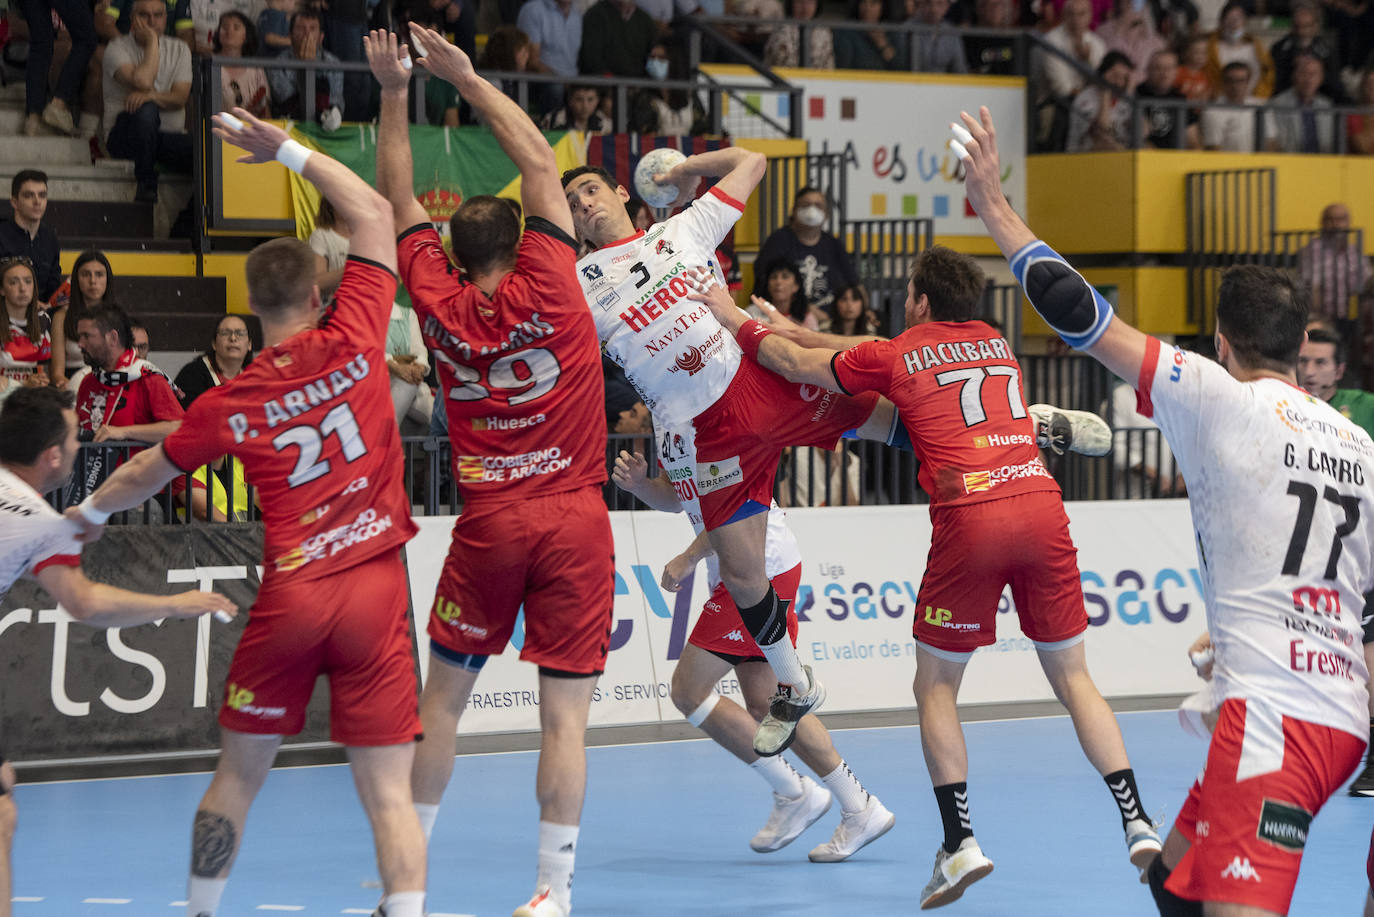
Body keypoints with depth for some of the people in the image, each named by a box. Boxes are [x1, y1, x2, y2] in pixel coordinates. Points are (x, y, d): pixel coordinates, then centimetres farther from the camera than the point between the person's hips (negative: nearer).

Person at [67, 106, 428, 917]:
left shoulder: (231, 404, 1)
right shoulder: (351, 340, -3)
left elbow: (151, 470, 20)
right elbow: (375, 212, 7)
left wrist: (88, 513, 40)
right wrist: (288, 150, 12)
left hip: (289, 593, 1)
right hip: (376, 585, -1)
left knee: (238, 776, 17)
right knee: (389, 791, -4)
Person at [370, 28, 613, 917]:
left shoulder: (441, 305, 0)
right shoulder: (545, 289, -6)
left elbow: (401, 201, 12)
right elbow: (541, 160, 2)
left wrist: (395, 93, 16)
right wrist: (465, 78, 7)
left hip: (488, 525, 2)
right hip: (574, 521, -2)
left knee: (442, 697, 15)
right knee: (564, 714, -2)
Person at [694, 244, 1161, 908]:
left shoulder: (895, 355, 9)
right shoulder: (995, 343, 23)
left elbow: (794, 365, 22)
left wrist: (736, 319, 38)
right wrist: (795, 328, 45)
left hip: (968, 519, -4)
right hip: (1042, 506, 4)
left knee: (935, 687, 10)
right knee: (1073, 678, 12)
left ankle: (960, 842, -2)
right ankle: (1138, 824, 2)